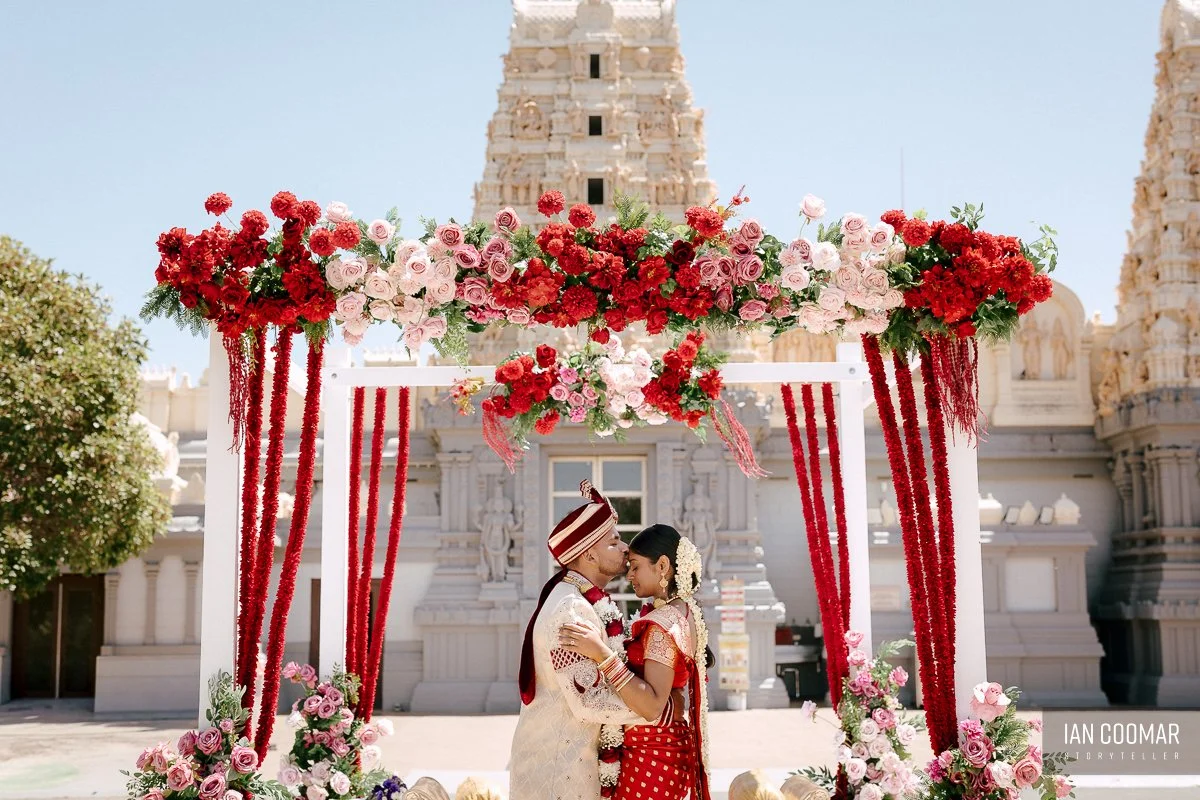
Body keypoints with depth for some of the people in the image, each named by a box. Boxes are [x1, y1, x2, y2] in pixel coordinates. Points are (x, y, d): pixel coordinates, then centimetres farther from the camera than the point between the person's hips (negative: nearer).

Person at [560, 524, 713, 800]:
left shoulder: (664, 624, -21)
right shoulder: (685, 611, 8)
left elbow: (653, 707, -29)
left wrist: (602, 653, -33)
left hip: (651, 751, -9)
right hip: (670, 743, 9)